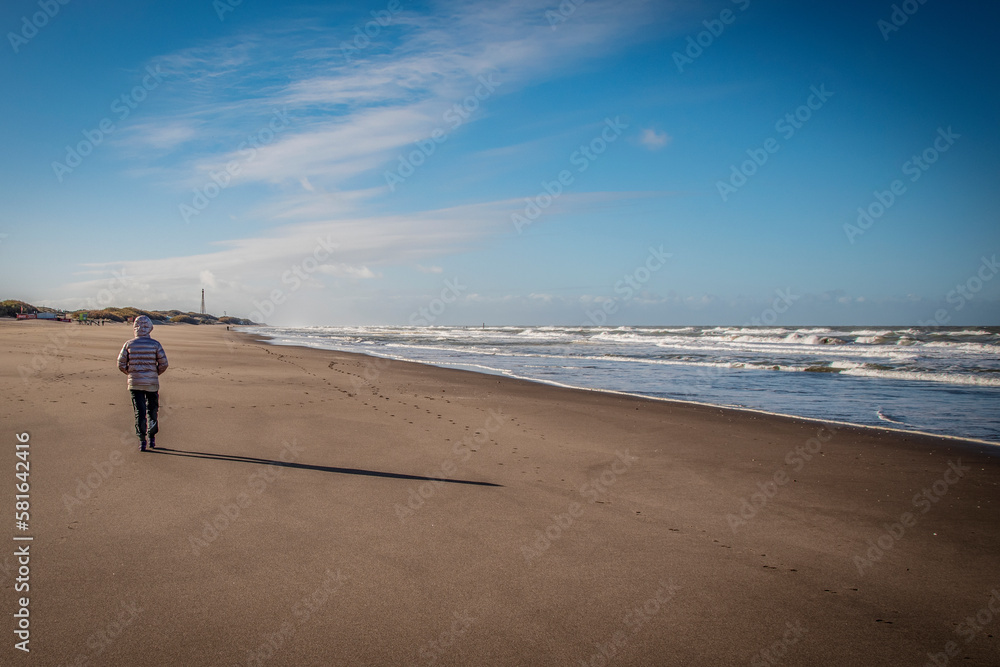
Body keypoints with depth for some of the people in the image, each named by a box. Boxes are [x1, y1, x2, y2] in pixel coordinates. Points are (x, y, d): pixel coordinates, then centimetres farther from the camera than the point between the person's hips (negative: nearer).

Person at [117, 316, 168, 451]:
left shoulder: (129, 344, -2)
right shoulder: (155, 344, -5)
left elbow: (121, 364, -1)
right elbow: (163, 364, -5)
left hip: (134, 383, 0)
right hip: (152, 382, 0)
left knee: (139, 411, 2)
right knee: (152, 410, 15)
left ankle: (142, 440, -5)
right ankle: (152, 438, 19)